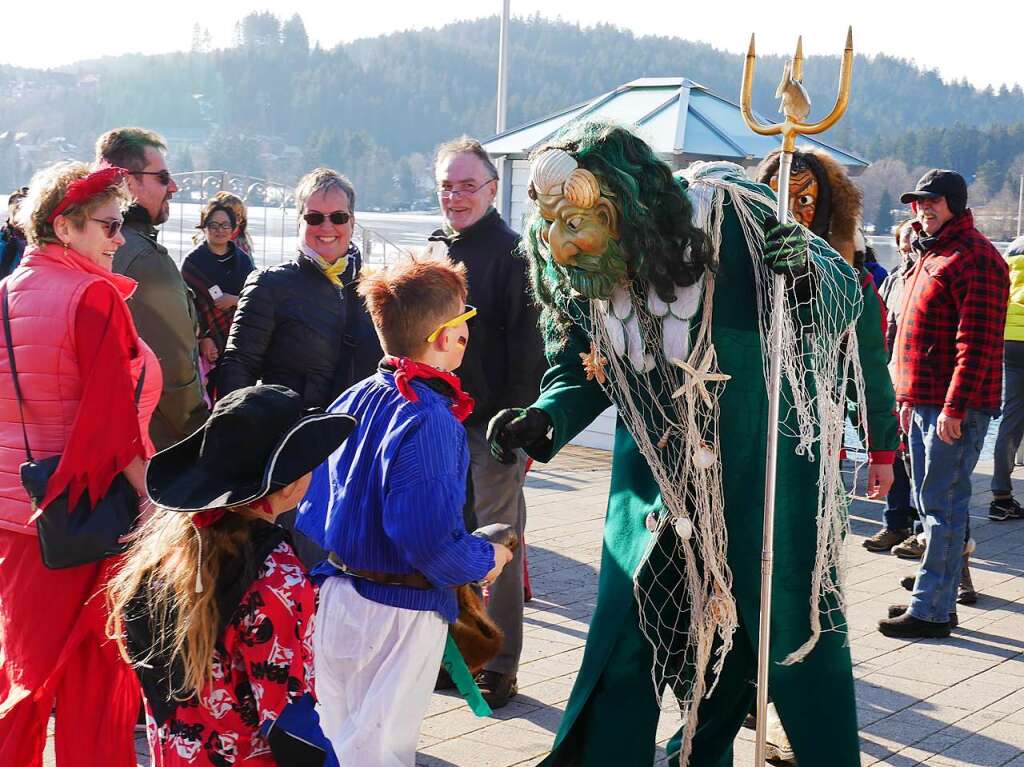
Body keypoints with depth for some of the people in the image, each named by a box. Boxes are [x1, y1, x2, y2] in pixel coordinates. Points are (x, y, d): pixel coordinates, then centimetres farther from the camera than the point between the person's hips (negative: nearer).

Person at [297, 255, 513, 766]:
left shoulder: (353, 400, 2)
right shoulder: (431, 422, -22)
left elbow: (310, 499, 8)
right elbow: (429, 540, -28)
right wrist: (485, 561, -10)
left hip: (335, 594, 8)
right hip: (398, 613, -7)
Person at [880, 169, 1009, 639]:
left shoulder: (974, 258, -13)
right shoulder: (931, 256, 19)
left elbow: (977, 342, -20)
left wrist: (955, 406, -23)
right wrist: (909, 397, 21)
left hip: (955, 408, -10)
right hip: (925, 402, 10)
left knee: (943, 505, -6)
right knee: (932, 504, 14)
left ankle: (931, 610, -2)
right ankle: (940, 592, 23)